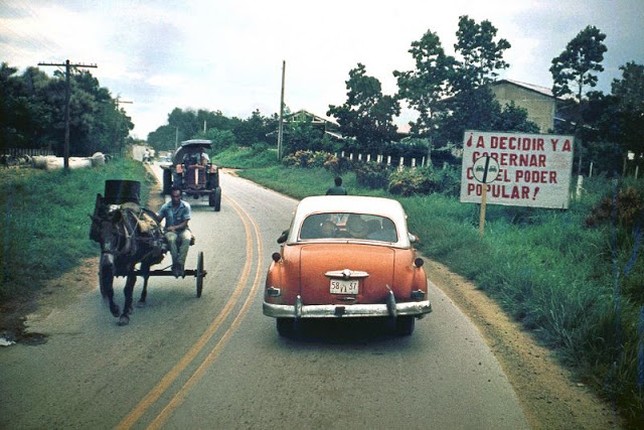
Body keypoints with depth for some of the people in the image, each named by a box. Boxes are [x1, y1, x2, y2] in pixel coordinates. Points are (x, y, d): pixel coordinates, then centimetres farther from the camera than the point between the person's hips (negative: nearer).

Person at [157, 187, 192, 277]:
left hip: (182, 229, 0)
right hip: (170, 231, 0)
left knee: (187, 239, -35)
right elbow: (158, 219, 4)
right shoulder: (166, 207, 1)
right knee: (171, 239, -36)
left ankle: (179, 264, -36)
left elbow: (185, 223, -7)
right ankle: (176, 264, -30)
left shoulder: (185, 206, -3)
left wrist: (174, 227, -21)